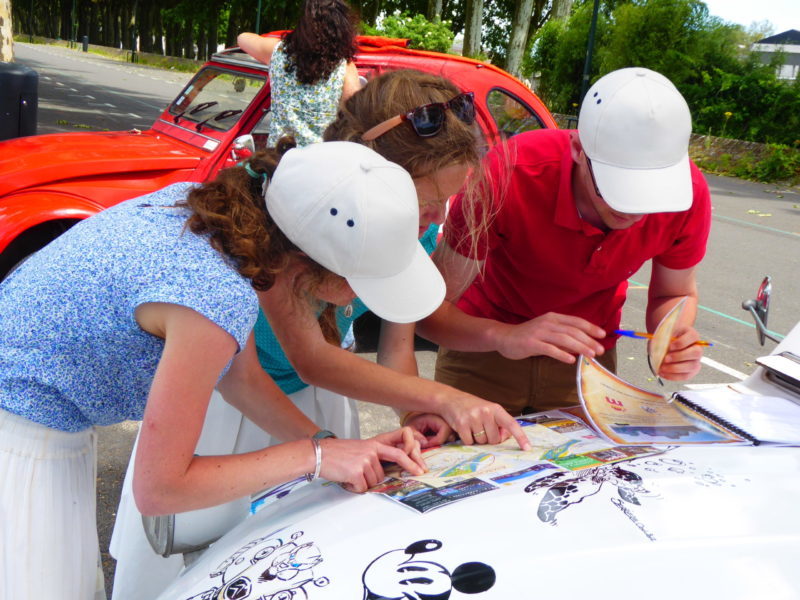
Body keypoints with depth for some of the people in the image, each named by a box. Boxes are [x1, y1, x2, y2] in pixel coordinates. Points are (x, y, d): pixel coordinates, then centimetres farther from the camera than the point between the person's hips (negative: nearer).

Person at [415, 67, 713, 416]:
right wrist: (504, 337, -47)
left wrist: (673, 343, -26)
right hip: (484, 352, -2)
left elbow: (676, 294, -3)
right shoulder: (508, 175, -32)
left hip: (587, 359, 2)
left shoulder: (690, 194, -23)